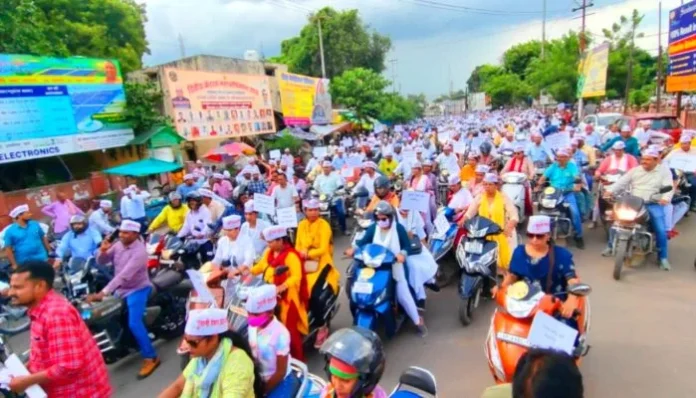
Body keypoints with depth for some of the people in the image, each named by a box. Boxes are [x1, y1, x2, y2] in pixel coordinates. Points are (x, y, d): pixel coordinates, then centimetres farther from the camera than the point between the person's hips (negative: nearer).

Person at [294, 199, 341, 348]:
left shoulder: (324, 225, -8)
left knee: (311, 291, -23)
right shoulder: (301, 225, 8)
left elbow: (323, 249, -17)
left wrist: (308, 253, -30)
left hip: (321, 262, -5)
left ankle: (322, 327, -6)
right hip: (304, 262, 5)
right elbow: (298, 245, 5)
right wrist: (301, 254, -17)